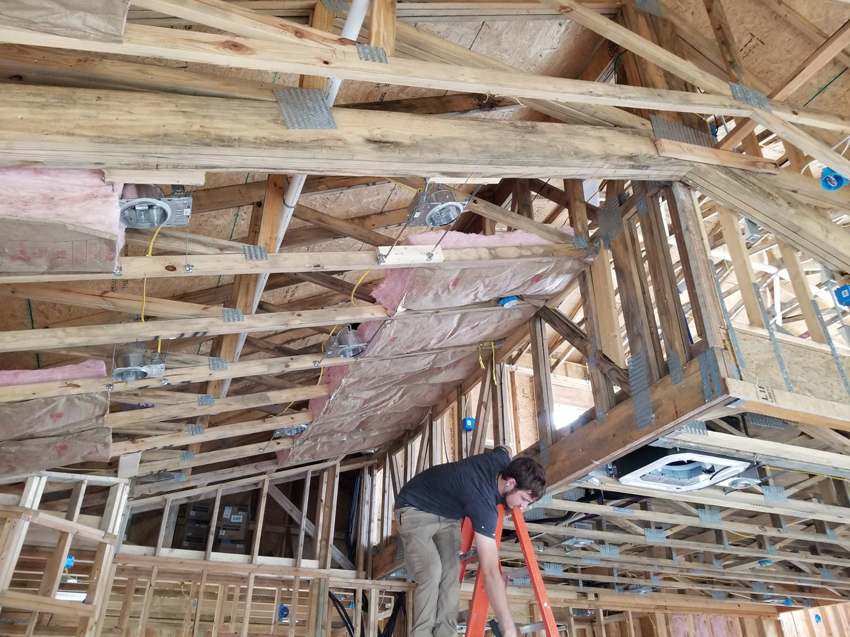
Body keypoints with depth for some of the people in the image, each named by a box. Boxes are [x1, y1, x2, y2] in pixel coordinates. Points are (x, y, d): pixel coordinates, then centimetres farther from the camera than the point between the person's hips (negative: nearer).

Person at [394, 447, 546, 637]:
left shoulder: (502, 460, -17)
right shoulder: (483, 500, -39)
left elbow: (506, 448, 14)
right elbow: (490, 572, -42)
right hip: (415, 509, -8)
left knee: (451, 572, -10)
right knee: (432, 572, -26)